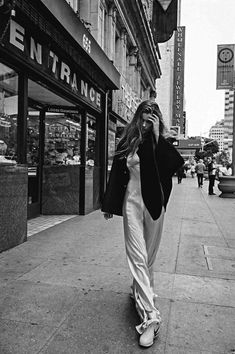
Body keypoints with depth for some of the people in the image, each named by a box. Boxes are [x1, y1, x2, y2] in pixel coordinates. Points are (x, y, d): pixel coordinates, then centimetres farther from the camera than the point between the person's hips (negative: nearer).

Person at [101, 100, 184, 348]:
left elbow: (172, 164, -16)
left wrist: (157, 136, -17)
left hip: (154, 204, 1)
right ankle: (150, 317, -4)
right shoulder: (127, 142, 3)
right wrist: (109, 206, 8)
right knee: (137, 256, -7)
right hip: (132, 202, -1)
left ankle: (139, 291, 38)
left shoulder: (160, 143, 3)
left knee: (149, 255, 13)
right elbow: (116, 173, 6)